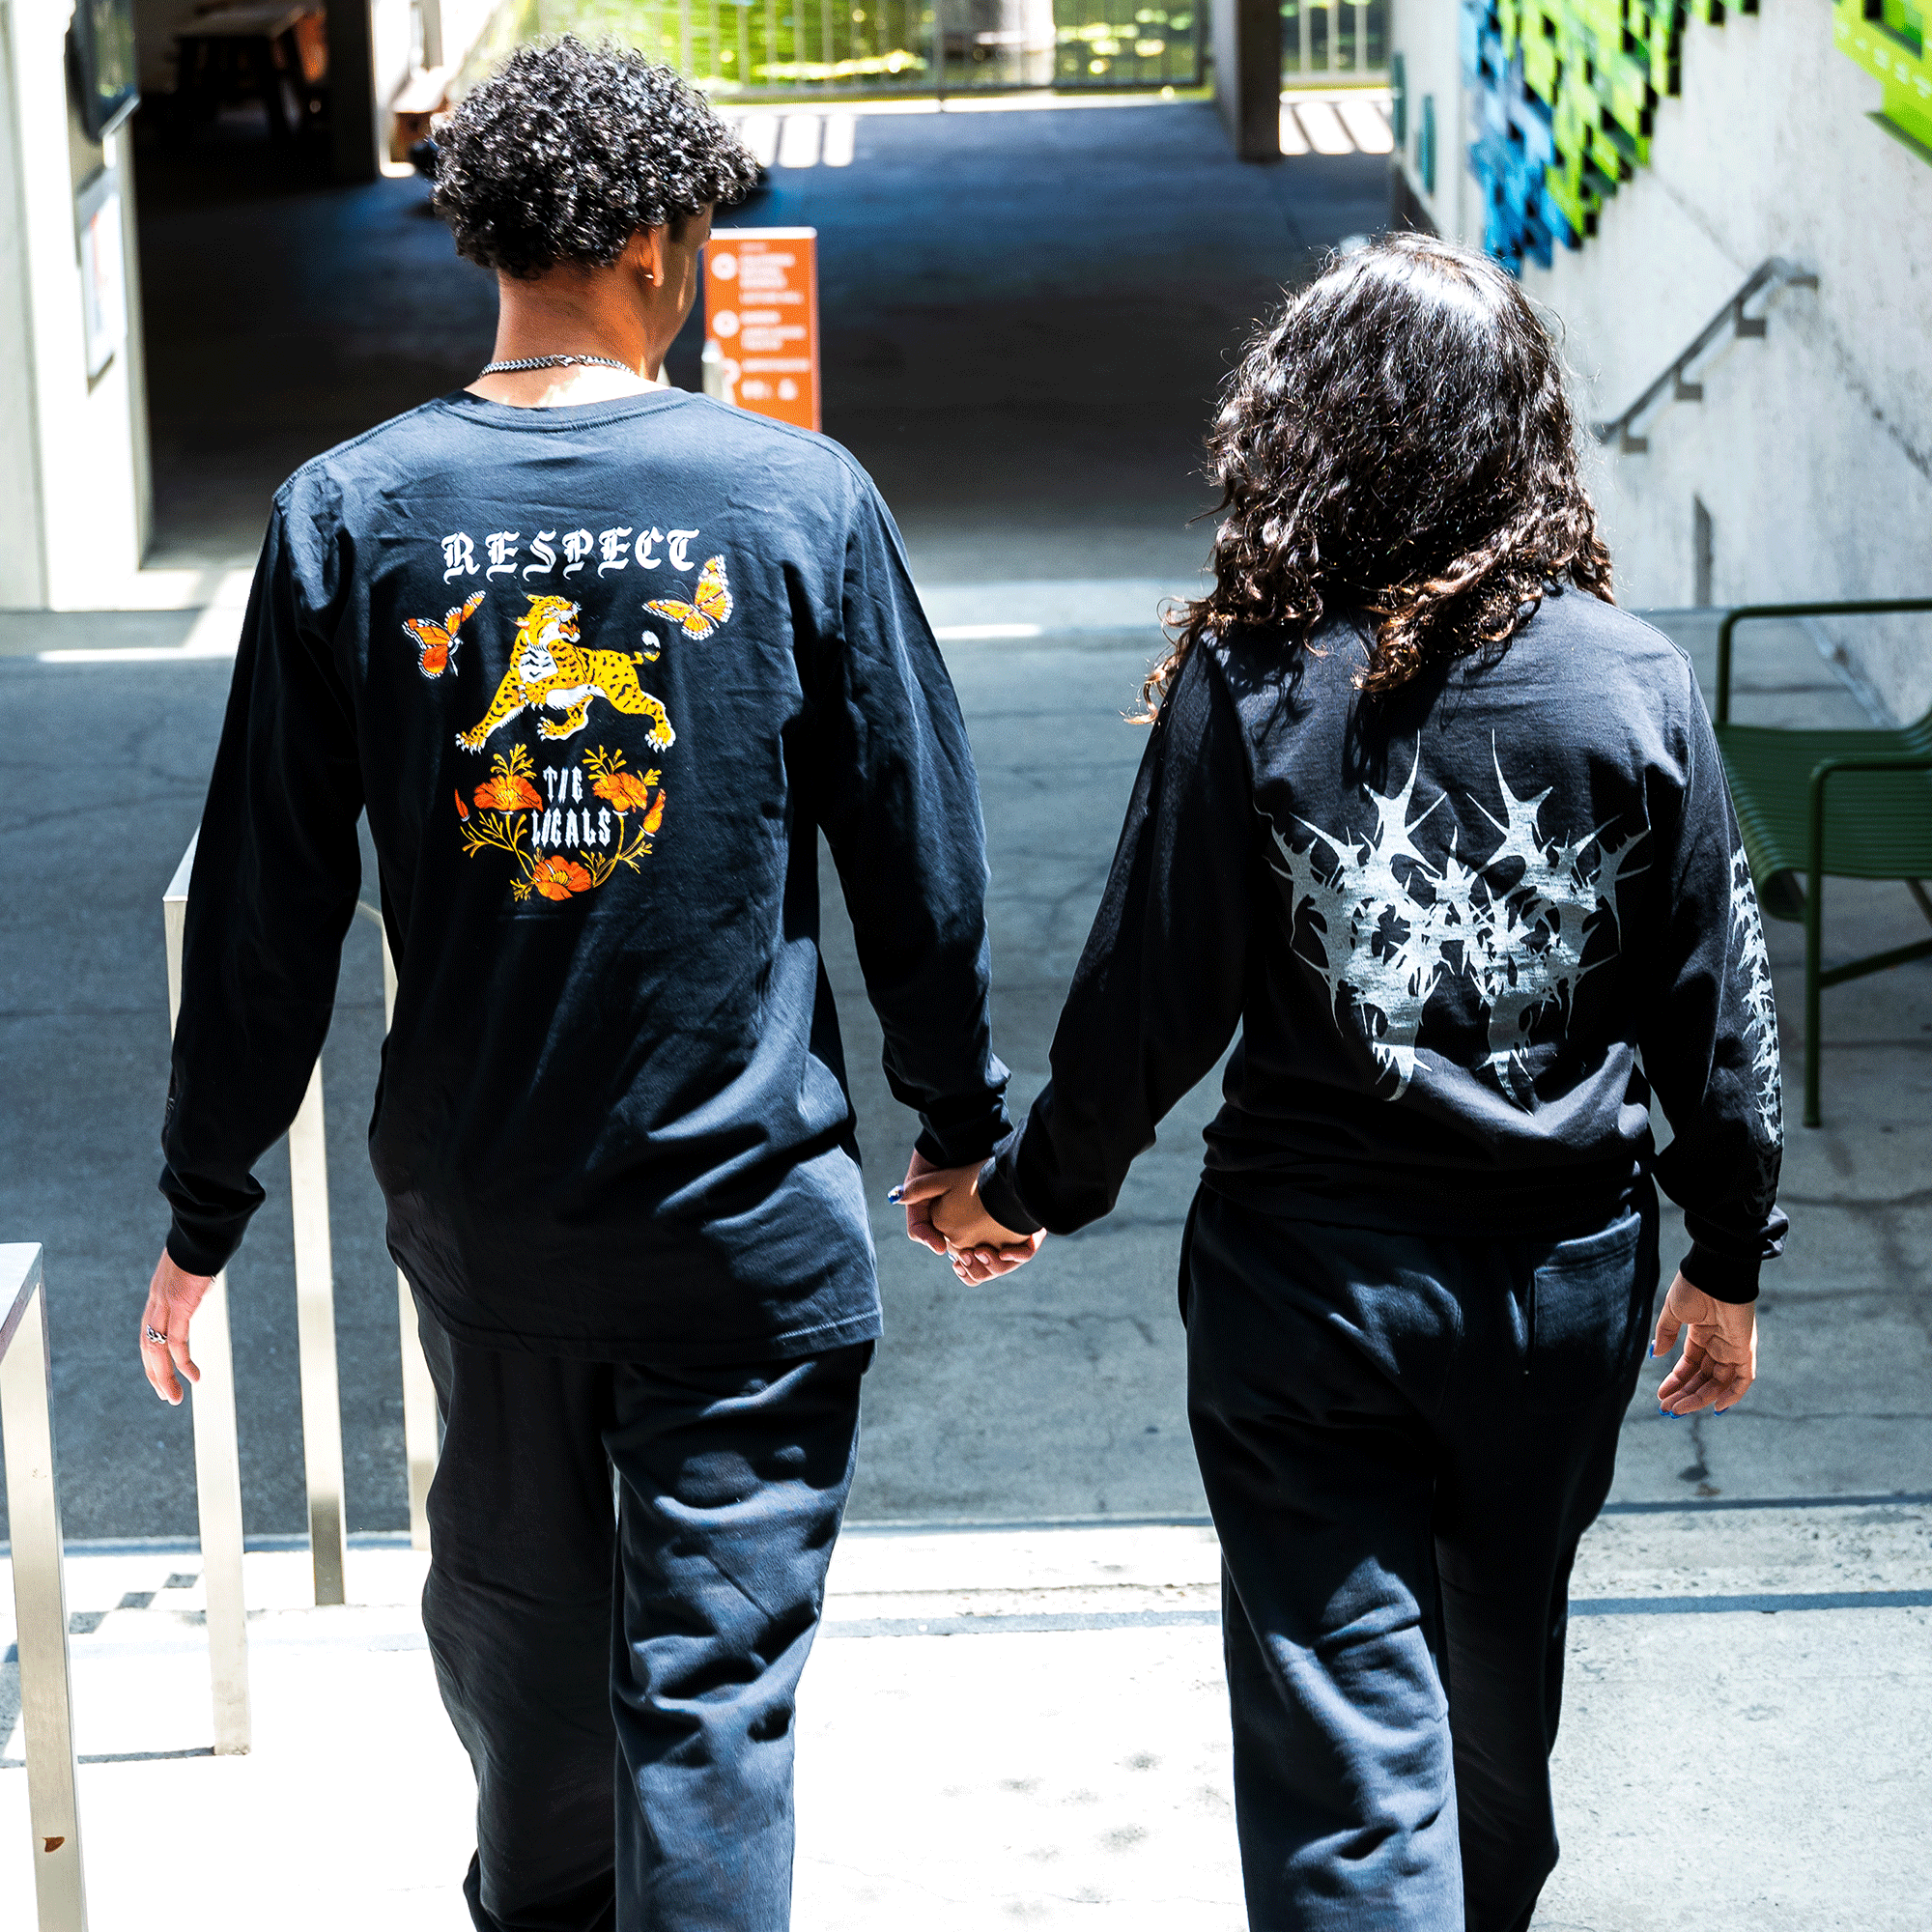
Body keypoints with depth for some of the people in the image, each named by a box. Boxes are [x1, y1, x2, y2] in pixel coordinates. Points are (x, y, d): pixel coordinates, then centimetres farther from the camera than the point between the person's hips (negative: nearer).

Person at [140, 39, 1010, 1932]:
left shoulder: (346, 515, -6)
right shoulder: (800, 498, -9)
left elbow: (263, 905, -2)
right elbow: (919, 856, -2)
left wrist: (206, 1206, 8)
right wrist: (961, 1129, 12)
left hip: (474, 1199, 3)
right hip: (743, 1206, -3)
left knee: (514, 1605, 23)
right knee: (711, 1672, 4)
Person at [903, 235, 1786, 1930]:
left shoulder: (1246, 688, -13)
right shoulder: (1633, 684, -8)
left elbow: (1149, 1011, -10)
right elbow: (1717, 1011, -2)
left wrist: (1028, 1192, 8)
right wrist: (1732, 1259, 12)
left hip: (1312, 1273, -3)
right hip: (1562, 1271, 3)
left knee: (1346, 1724, 3)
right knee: (1503, 1668, 24)